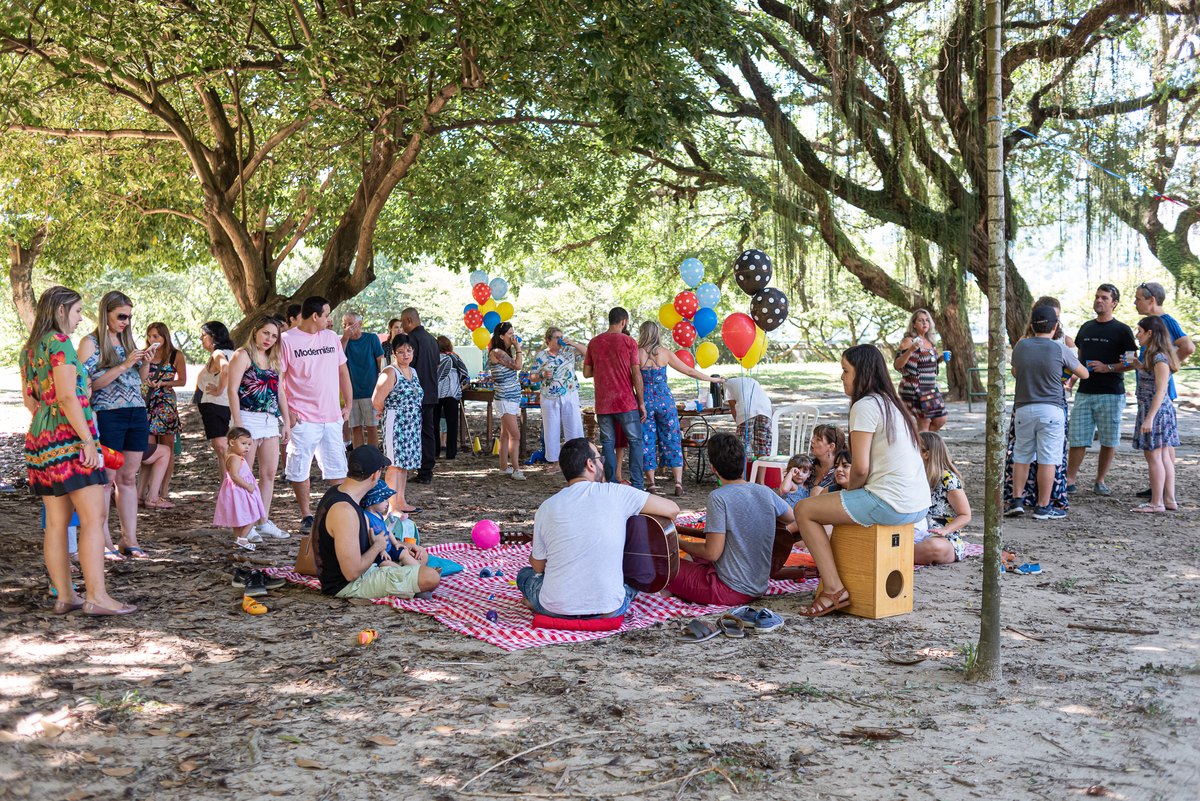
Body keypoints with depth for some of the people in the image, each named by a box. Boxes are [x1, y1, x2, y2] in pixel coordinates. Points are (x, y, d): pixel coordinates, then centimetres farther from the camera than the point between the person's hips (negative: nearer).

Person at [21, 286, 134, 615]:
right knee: (93, 518, -8)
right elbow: (67, 397, -17)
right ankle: (97, 596, -10)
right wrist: (88, 439, -17)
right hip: (69, 437, -9)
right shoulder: (59, 342, -11)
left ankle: (64, 596, 12)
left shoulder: (29, 348, 16)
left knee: (57, 522, 9)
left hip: (40, 438, 9)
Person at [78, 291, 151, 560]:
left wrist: (145, 363, 0)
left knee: (128, 478, 8)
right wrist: (124, 365, -17)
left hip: (137, 414, 6)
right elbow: (90, 383, -12)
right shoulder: (91, 342, -4)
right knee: (106, 479, -4)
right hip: (108, 416, -6)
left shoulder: (127, 340, 15)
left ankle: (129, 539, 11)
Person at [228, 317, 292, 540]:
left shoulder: (274, 360, 16)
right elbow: (232, 390, -11)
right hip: (249, 418, -7)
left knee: (270, 472, 6)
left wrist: (286, 422, 15)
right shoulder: (242, 356, -5)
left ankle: (263, 521, 14)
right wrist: (238, 425, -17)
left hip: (270, 420, 7)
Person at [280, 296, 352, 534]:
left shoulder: (331, 337, 11)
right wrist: (286, 412, -11)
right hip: (302, 419, -4)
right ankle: (306, 516, 14)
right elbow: (277, 380, -5)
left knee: (337, 468, 7)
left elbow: (343, 372, 17)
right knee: (300, 469, 3)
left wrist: (348, 404, 11)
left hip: (333, 416, 4)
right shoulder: (286, 340, -5)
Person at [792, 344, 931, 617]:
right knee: (828, 501, 31)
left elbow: (861, 468, -17)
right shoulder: (892, 403, 16)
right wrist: (853, 493, 17)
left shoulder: (866, 405, -12)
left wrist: (850, 490, 3)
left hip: (890, 504, -10)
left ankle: (834, 590, -3)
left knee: (804, 510, 1)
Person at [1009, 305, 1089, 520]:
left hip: (1023, 408, 3)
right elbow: (1084, 374, 8)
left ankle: (1016, 501, 14)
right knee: (1047, 460, 0)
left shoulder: (1020, 346, 2)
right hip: (1051, 409, -3)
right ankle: (1043, 508, 3)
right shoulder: (1060, 350, -6)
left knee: (1021, 457, 12)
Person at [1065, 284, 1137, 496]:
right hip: (1084, 391, 4)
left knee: (1108, 441, 3)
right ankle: (1069, 481, 7)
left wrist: (1108, 367, -16)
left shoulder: (1122, 330, -1)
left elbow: (1132, 363, -3)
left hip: (1110, 393, -4)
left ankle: (1100, 482, 14)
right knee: (1076, 439, 1)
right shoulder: (1086, 328, 15)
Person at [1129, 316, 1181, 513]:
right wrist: (1138, 365, 18)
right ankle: (1169, 500, 17)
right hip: (1156, 412, 10)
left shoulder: (1160, 358, -17)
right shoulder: (1154, 356, 12)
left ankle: (1156, 503, 2)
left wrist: (1149, 417, -25)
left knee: (1154, 457, -4)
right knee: (1163, 456, 12)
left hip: (1156, 411, -10)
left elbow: (1161, 390, -22)